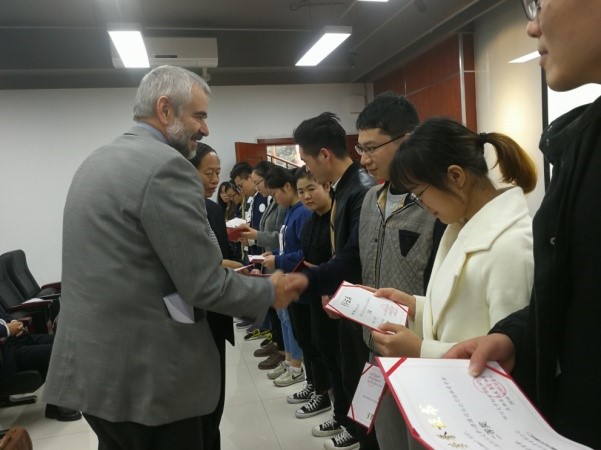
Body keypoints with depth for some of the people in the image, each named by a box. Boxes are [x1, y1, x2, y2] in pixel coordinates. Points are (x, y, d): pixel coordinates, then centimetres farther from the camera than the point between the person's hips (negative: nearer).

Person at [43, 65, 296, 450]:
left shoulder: (97, 160, 11)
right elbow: (204, 287, -21)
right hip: (144, 374, -9)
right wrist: (271, 291, -4)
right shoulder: (166, 165, -19)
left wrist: (214, 264, 16)